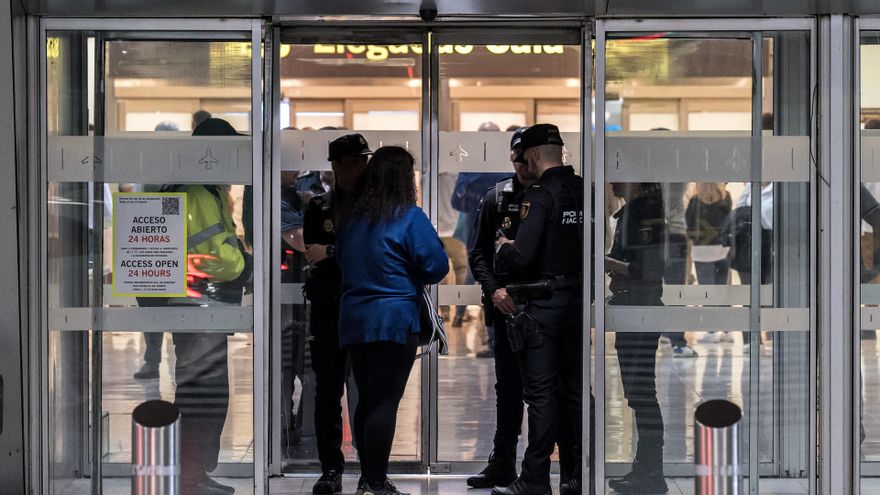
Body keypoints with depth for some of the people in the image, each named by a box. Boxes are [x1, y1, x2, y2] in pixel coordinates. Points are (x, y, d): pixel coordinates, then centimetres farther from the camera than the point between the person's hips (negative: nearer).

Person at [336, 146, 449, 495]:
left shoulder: (350, 216, 8)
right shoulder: (409, 217, -10)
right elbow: (437, 266, -10)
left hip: (353, 319, 6)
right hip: (393, 319, -6)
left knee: (366, 399, 12)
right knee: (385, 402, -3)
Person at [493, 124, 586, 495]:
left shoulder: (540, 195, -15)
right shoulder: (584, 192, 5)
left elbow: (522, 256, -21)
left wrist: (503, 249, -2)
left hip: (542, 305, -6)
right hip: (578, 301, 7)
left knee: (540, 392, -3)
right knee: (573, 388, 13)